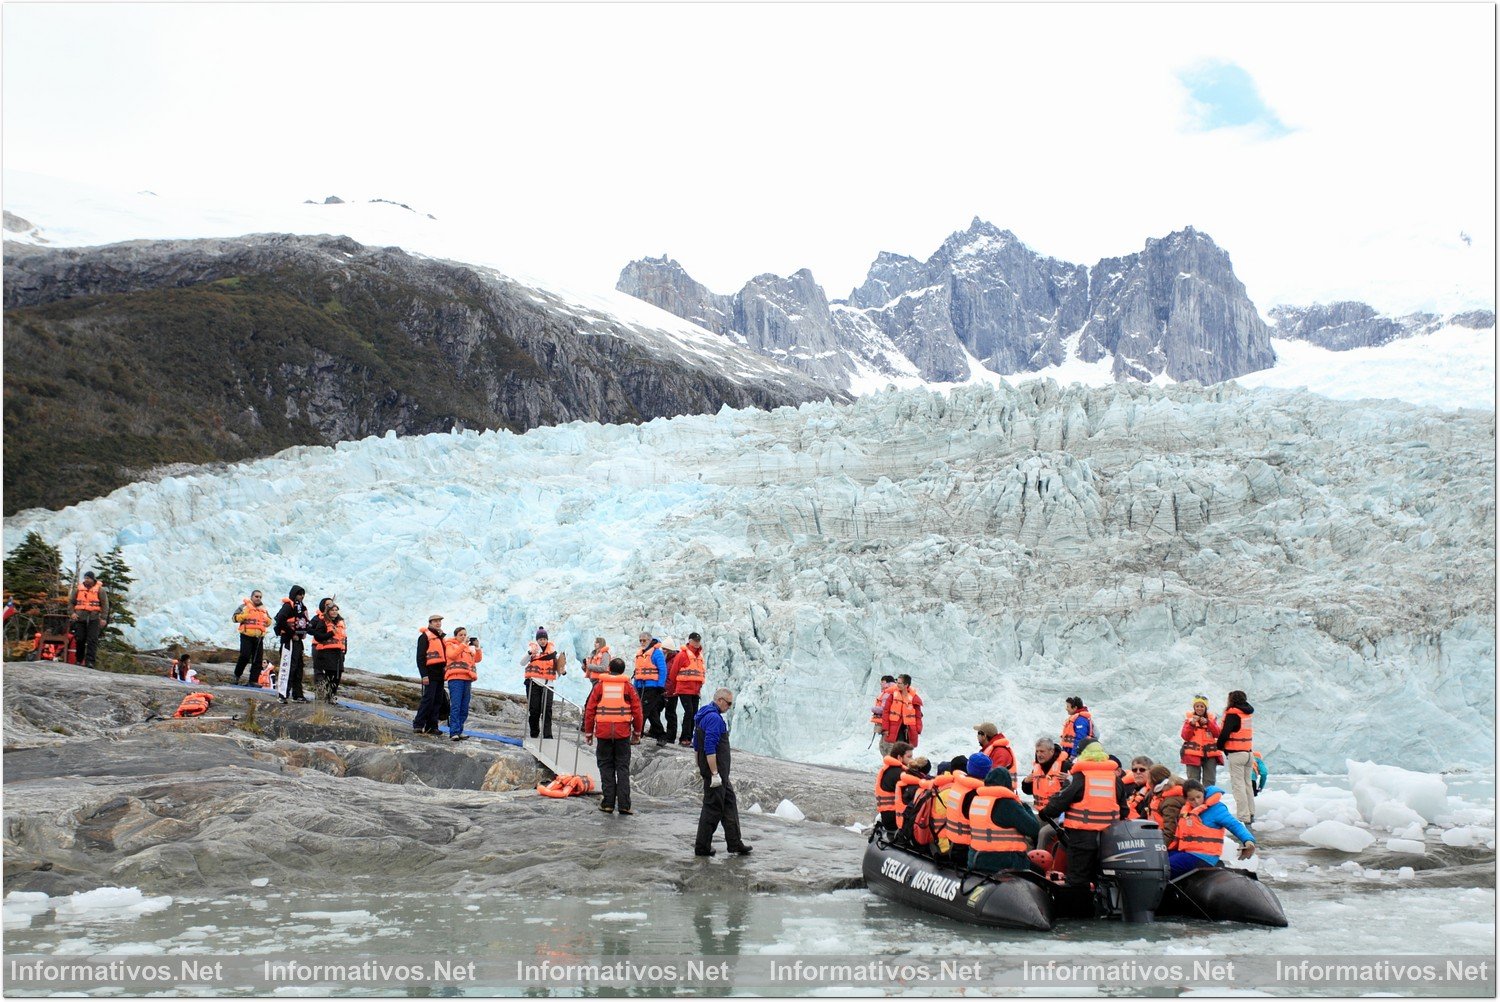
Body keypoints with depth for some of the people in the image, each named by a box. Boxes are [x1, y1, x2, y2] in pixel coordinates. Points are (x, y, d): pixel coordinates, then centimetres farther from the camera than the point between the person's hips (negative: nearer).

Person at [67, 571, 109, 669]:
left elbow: (105, 605, 1)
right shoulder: (78, 588, 11)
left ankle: (90, 661, -14)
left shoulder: (100, 590, 3)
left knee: (92, 640, -10)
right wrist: (72, 613, -1)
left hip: (94, 618, -3)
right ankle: (79, 660, 16)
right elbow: (71, 602, 15)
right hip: (80, 618, 3)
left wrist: (104, 618, -7)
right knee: (79, 639, 3)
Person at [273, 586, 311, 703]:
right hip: (289, 640, -9)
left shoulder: (301, 607, 18)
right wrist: (292, 634, -18)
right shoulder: (288, 606, -10)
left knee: (298, 668, 12)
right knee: (289, 667, -12)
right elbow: (280, 620, -23)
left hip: (298, 640, 9)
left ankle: (298, 695, 18)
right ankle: (284, 695, -13)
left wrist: (304, 631, 5)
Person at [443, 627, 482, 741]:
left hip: (467, 679, 6)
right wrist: (463, 644, -13)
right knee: (455, 706, -14)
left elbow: (478, 659, 12)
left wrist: (477, 648, -3)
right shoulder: (450, 645, 10)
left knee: (464, 708, 3)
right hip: (455, 678, -6)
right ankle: (454, 733, -18)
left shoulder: (469, 647, 24)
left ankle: (459, 731, 8)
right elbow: (452, 655, -11)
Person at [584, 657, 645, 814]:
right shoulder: (628, 687, 1)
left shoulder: (600, 686, 2)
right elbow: (637, 711, 1)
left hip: (603, 733, 0)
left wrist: (588, 732, 10)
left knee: (606, 768, 8)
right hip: (623, 734, 0)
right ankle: (624, 805, 0)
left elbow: (589, 710, 2)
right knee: (623, 768, 5)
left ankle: (608, 803, 7)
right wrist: (637, 732, 12)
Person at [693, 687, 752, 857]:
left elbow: (696, 744, 22)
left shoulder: (703, 716, 15)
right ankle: (702, 847, 3)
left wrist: (700, 767, 28)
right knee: (713, 808, -3)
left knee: (730, 803, 14)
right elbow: (710, 748, -25)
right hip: (716, 770, -11)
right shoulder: (714, 718, -19)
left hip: (720, 772, 11)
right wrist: (715, 774, -25)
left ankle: (735, 843, 18)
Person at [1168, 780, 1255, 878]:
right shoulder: (1186, 809, 13)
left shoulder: (1215, 808, -8)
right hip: (1185, 852, 8)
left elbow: (1234, 825, -12)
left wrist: (1248, 840, -28)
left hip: (1203, 857, -8)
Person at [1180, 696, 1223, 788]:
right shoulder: (1189, 718, 7)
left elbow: (1217, 734, -2)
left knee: (1209, 781, 1)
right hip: (1193, 753, -2)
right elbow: (1185, 736, -2)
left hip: (1210, 754, 2)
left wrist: (1207, 723, -14)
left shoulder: (1211, 718, 11)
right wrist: (1192, 724, -14)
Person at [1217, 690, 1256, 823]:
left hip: (1236, 753, -8)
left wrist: (1220, 746, 0)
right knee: (1247, 783, 16)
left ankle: (1243, 815, -7)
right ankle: (1251, 813, 20)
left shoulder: (1233, 714, -13)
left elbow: (1225, 733, -18)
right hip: (1248, 751, 8)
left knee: (1238, 784, -5)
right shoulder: (1247, 713, 11)